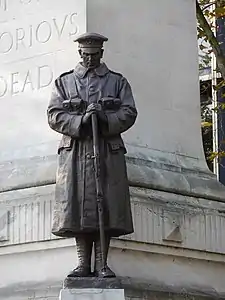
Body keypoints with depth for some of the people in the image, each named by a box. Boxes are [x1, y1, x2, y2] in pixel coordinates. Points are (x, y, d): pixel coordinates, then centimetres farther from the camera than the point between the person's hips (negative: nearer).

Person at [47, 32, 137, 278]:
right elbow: (54, 116, 3)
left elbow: (129, 113, 4)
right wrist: (81, 121, -14)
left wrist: (104, 119, -15)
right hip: (75, 150, 0)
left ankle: (101, 263, -2)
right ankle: (83, 263, 0)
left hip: (108, 150, 0)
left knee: (107, 205, -5)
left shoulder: (118, 81, 14)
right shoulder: (63, 82, 14)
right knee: (77, 205, -5)